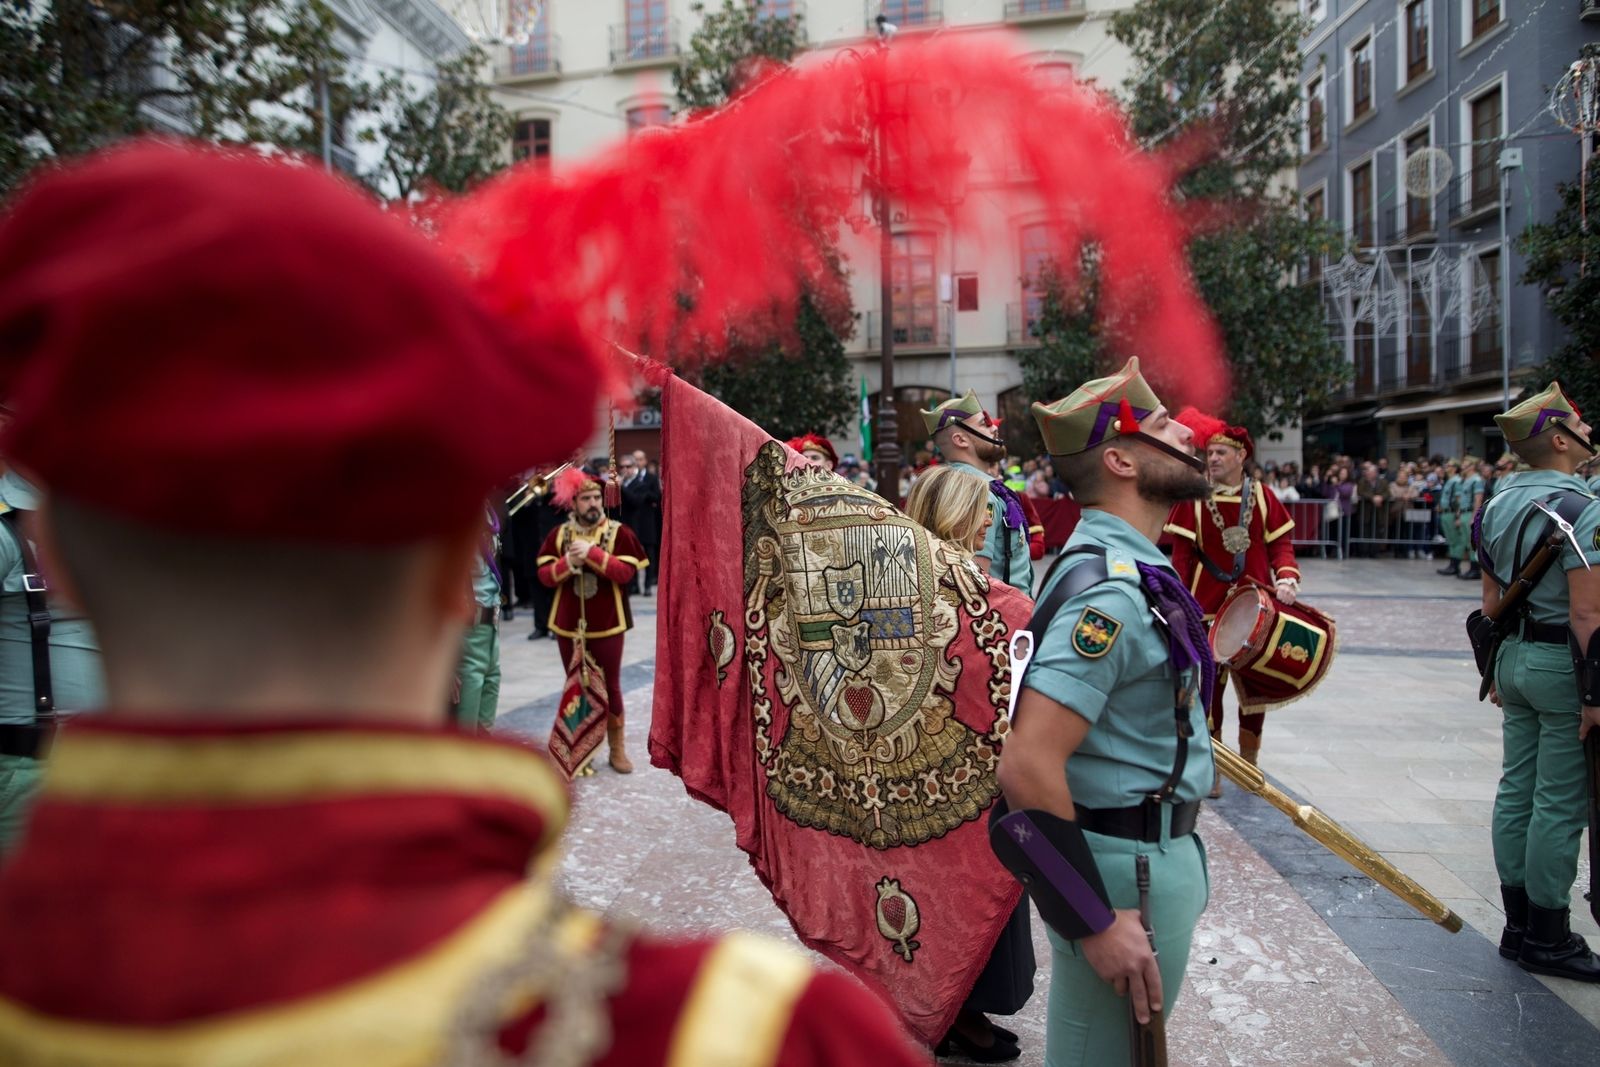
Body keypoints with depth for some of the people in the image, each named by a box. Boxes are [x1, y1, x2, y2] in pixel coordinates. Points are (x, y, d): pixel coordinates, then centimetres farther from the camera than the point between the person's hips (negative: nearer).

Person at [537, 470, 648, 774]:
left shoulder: (619, 532, -5)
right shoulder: (558, 534, 3)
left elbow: (626, 572, -15)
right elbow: (544, 575, -1)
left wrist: (593, 553, -23)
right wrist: (567, 562, -20)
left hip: (607, 625, -2)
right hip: (569, 624, 2)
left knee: (610, 686, 7)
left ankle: (617, 747, 19)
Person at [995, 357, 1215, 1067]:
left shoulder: (1127, 566, 8)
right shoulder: (1111, 589, -25)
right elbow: (1027, 766, -31)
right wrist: (1097, 920, -25)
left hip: (1158, 845, 10)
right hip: (1126, 870, -10)